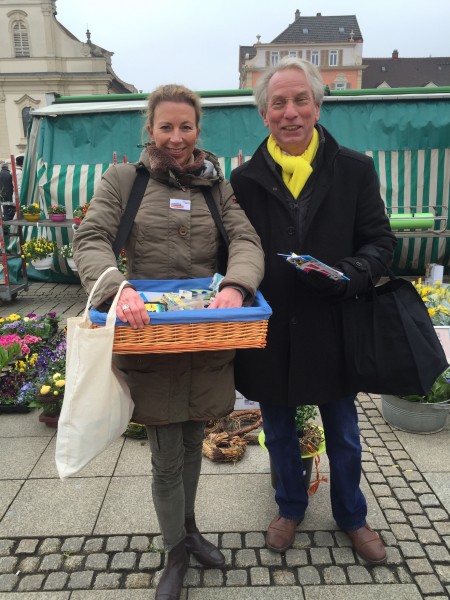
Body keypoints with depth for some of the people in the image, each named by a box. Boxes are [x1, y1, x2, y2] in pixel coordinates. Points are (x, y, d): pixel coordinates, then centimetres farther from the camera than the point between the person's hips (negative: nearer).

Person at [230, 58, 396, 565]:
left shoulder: (354, 170, -3)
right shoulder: (245, 179, -2)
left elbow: (380, 242, -2)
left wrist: (348, 276, -22)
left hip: (331, 328, 0)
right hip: (269, 333, 1)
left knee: (343, 434, 19)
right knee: (279, 430, 20)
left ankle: (351, 516, 46)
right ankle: (290, 507, 48)